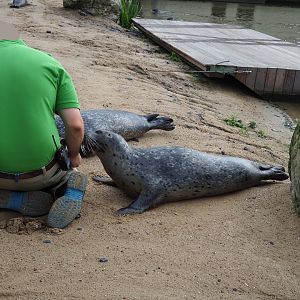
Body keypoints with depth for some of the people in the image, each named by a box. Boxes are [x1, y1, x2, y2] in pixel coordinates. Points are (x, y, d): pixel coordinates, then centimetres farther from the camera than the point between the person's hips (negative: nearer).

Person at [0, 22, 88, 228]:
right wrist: (74, 155, 11)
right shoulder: (51, 63, -1)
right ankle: (67, 186, 1)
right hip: (43, 170, 1)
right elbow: (75, 125, -9)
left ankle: (21, 199, 3)